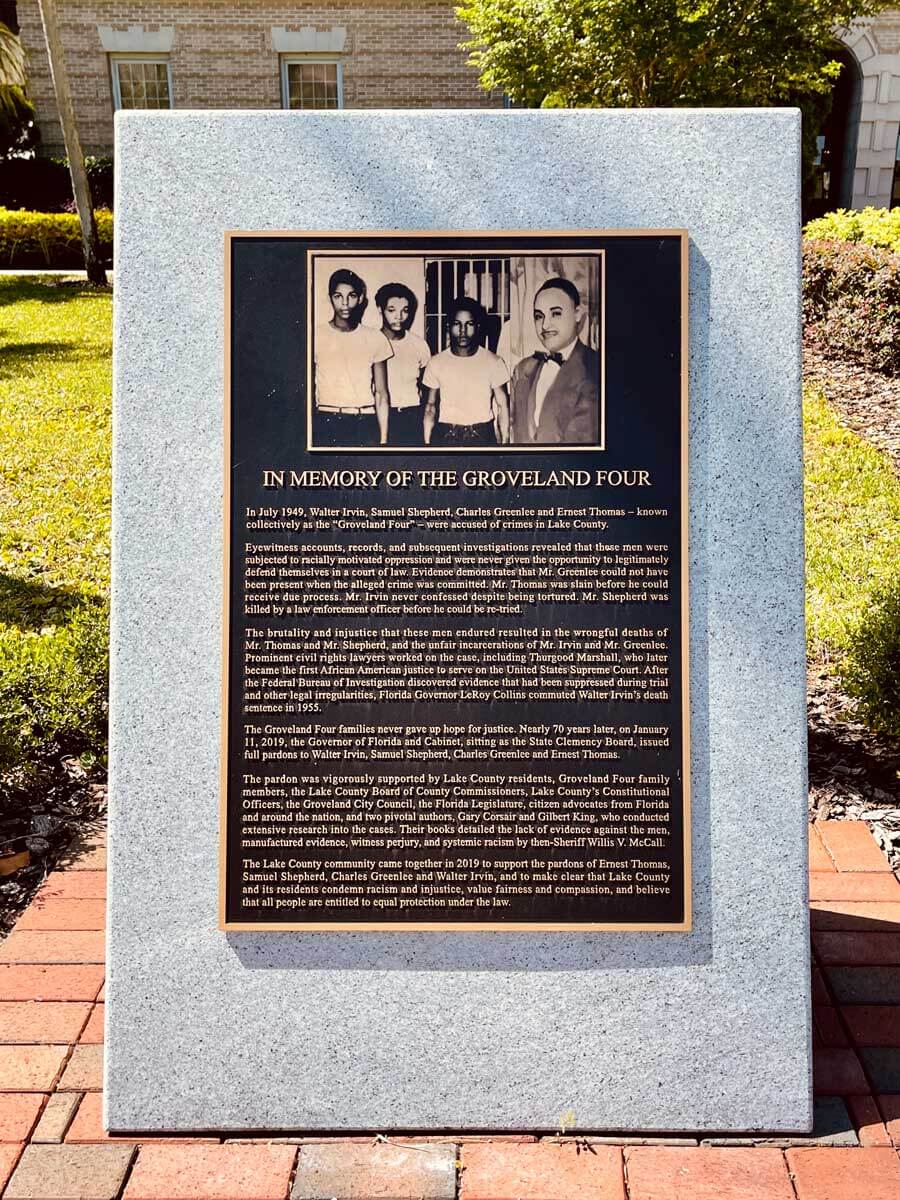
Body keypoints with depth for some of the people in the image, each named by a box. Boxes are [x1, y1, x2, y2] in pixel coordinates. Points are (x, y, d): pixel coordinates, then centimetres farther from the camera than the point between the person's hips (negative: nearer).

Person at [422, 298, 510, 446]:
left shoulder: (493, 362, 0)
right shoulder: (436, 363, 4)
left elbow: (503, 406, 4)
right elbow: (430, 407, 9)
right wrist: (427, 445, 2)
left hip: (482, 438, -1)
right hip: (445, 438, 1)